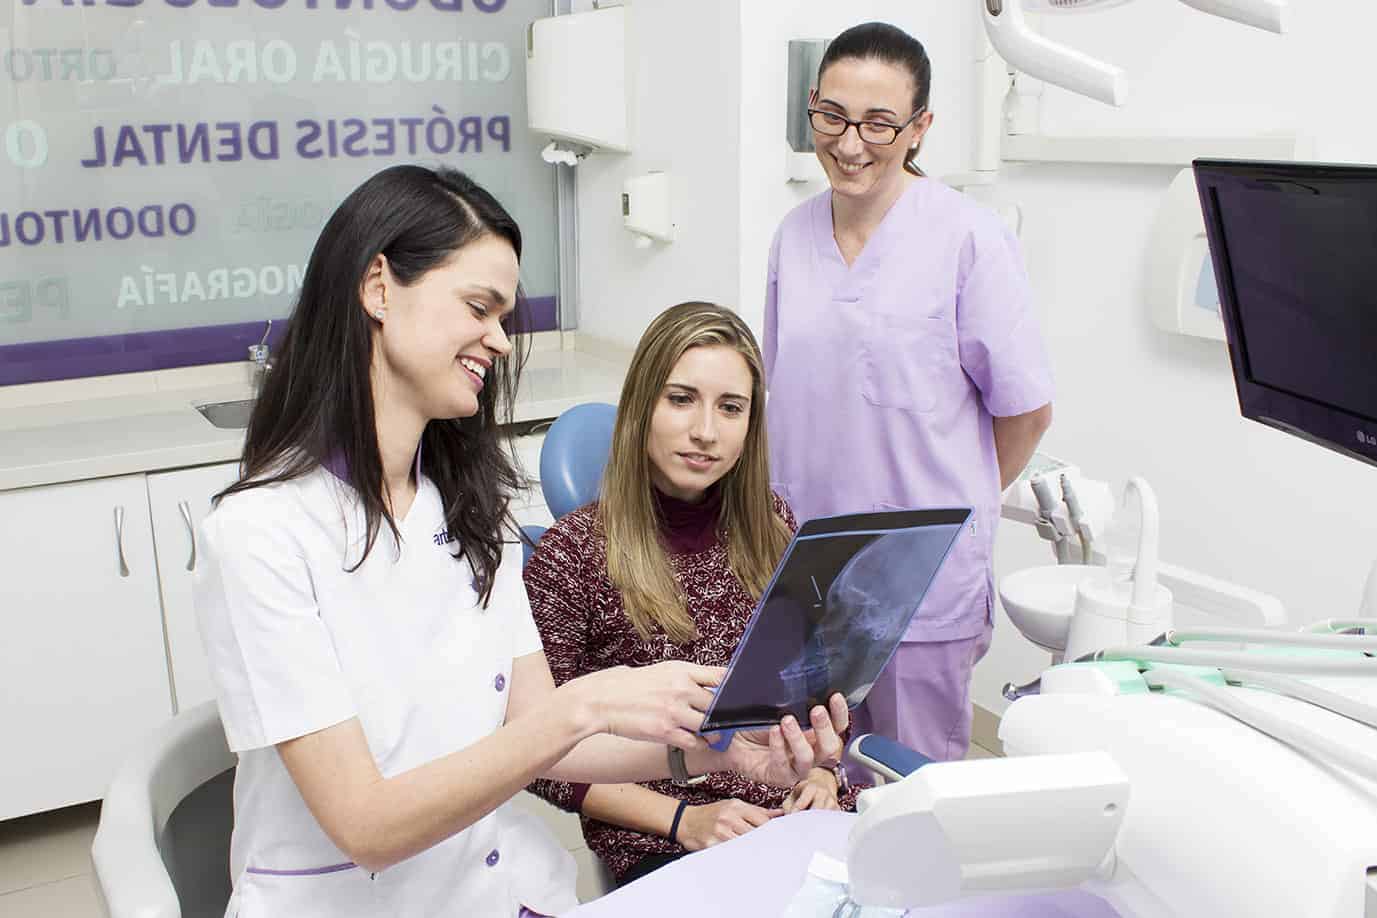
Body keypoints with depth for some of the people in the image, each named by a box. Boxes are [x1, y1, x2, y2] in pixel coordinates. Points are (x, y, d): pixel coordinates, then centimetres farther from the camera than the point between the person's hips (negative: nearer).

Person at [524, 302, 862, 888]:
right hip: (656, 843, -4)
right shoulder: (570, 555, -9)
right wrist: (683, 818, -13)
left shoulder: (771, 527, 6)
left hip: (799, 811, 5)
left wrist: (821, 773, -1)